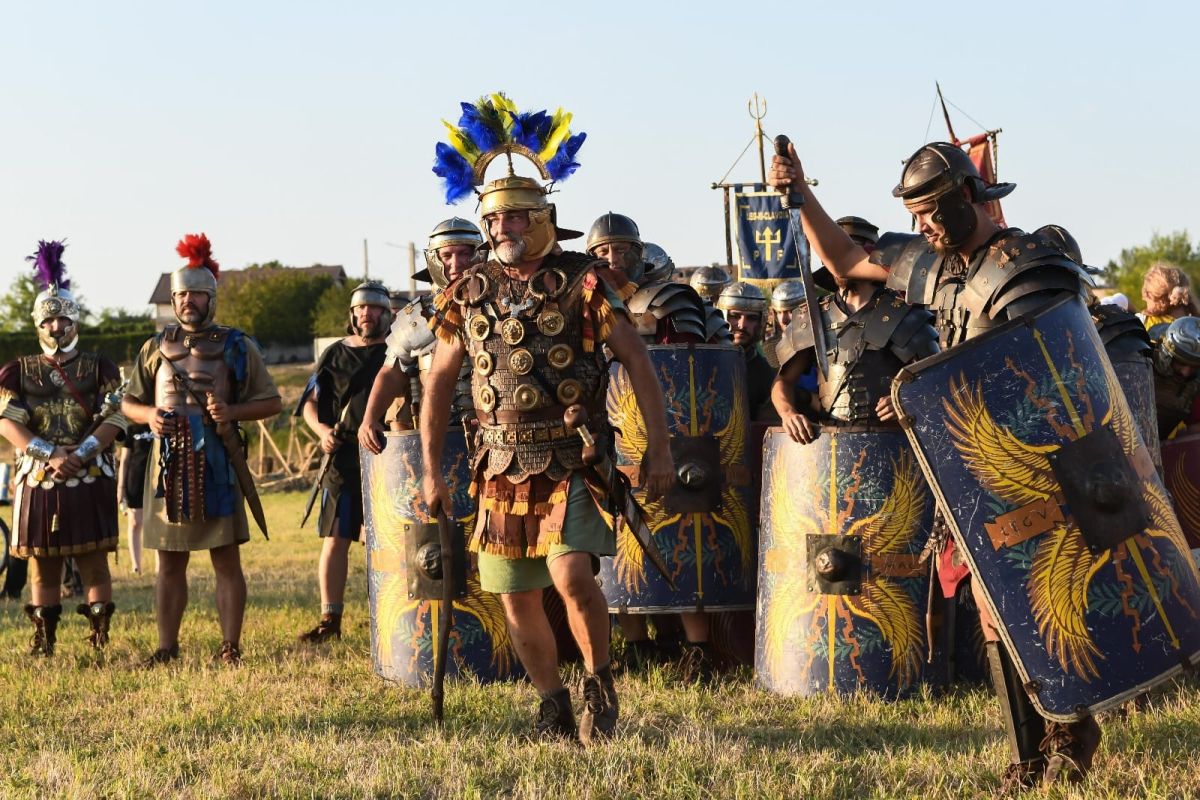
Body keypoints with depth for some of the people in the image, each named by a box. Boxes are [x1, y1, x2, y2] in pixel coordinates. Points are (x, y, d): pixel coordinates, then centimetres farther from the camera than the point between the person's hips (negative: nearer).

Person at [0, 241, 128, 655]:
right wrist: (51, 456, -17)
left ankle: (99, 637, 2)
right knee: (41, 564, 5)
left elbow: (115, 419, -5)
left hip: (90, 480, -1)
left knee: (93, 561, -1)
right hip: (38, 481, 1)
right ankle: (43, 639, 13)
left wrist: (79, 455, -19)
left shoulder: (99, 369, 5)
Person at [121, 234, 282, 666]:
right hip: (168, 463, 3)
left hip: (218, 462, -3)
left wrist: (232, 411, -14)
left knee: (226, 558, -1)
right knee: (169, 561, 7)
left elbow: (271, 402, 3)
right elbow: (129, 402, 17)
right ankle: (167, 647, 13)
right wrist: (149, 415, -6)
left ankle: (231, 646, 4)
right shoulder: (156, 347, 10)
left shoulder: (236, 347, 3)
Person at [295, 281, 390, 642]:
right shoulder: (335, 354, 12)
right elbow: (310, 402, 13)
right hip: (341, 460, 2)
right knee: (335, 541, 1)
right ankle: (330, 618, 7)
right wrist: (322, 431, -7)